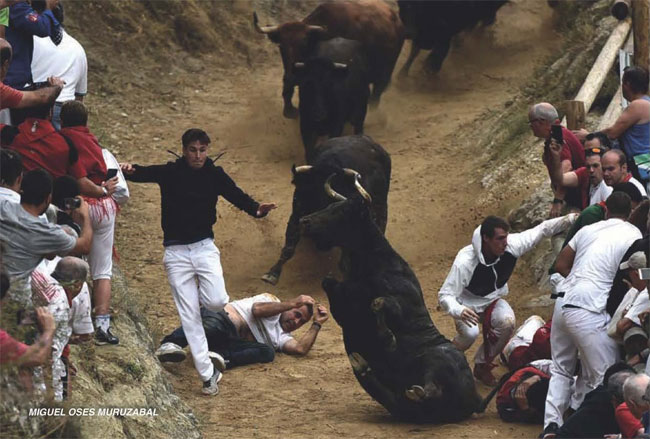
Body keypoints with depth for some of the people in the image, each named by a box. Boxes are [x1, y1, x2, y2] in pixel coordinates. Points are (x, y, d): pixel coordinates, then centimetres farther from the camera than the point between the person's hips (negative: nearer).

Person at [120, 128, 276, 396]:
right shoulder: (170, 173, -4)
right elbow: (145, 173, -17)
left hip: (204, 247, 1)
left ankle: (202, 294, 19)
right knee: (189, 316, -1)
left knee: (217, 302, -19)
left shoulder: (214, 175, -1)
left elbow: (236, 196, -11)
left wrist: (256, 210, -32)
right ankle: (207, 374, 5)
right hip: (176, 251, -1)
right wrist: (129, 171, -41)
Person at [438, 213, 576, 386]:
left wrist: (570, 219, -23)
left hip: (492, 301, 4)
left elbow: (542, 230, -11)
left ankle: (482, 365, -2)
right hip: (468, 305, -4)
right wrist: (459, 311, -53)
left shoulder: (511, 246, -23)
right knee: (469, 333, -34)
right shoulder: (465, 262, -35)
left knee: (507, 322, -27)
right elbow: (444, 295, -32)